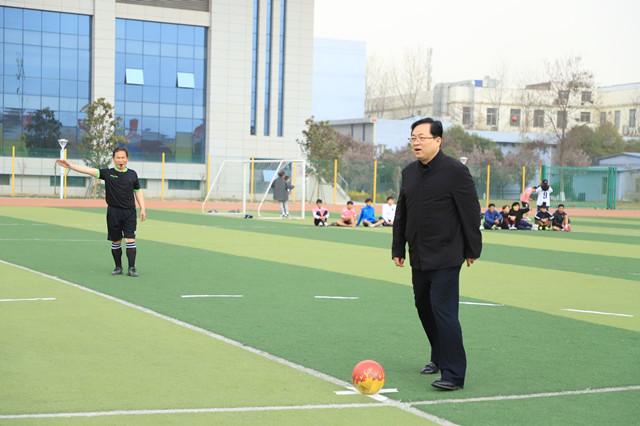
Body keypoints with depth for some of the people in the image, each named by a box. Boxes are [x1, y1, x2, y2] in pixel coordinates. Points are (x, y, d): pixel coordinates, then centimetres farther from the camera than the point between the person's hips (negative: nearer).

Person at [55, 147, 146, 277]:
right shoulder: (108, 173, 1)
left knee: (130, 240, -9)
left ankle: (132, 268, -7)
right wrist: (70, 166, -17)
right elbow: (89, 170, -7)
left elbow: (138, 192, 15)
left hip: (130, 212, 0)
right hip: (113, 212, 0)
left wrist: (143, 209, 7)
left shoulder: (132, 174, 8)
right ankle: (118, 267, 19)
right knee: (116, 242, 6)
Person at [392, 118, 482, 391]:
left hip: (446, 258, -8)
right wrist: (398, 248, 17)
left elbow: (471, 212, -9)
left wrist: (472, 250, -7)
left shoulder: (455, 171, -10)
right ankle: (439, 357, 36)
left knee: (443, 311, -12)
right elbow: (401, 213, 18)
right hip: (418, 258, 8)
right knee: (424, 307, 17)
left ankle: (454, 374, -7)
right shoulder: (409, 172, 11)